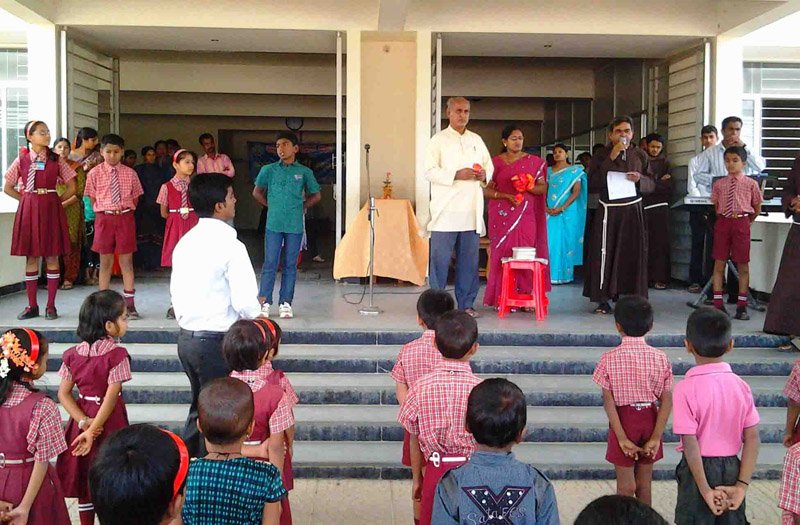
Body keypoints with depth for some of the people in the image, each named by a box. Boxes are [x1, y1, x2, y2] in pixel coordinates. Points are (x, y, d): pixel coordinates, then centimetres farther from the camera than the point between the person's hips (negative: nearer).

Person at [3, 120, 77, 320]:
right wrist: (26, 199, 5)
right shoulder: (22, 159, 3)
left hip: (51, 210, 0)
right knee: (31, 257, 5)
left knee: (52, 257, 1)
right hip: (29, 210, 1)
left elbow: (71, 187, 5)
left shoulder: (56, 160, 2)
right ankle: (32, 306, 13)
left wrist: (55, 201, 2)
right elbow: (8, 188, 9)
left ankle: (51, 305, 9)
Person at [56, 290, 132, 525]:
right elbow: (111, 397, -21)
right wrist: (93, 430, -17)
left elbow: (64, 394, -3)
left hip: (83, 422, 5)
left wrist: (84, 422, -9)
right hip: (110, 422, -5)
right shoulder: (117, 355, -17)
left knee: (84, 477, 16)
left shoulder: (73, 354, 0)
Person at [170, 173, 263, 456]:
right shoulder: (230, 246, -17)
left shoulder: (184, 242, 7)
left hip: (186, 337, 8)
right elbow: (245, 303, -20)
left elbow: (176, 292, 13)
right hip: (216, 340, -8)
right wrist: (256, 320, 0)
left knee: (199, 407, 23)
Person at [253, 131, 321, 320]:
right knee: (270, 264, 0)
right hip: (274, 224, 0)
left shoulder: (304, 172, 3)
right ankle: (264, 302, 7)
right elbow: (257, 192, 15)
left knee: (290, 265, 5)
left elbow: (316, 195, 14)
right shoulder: (268, 170, 4)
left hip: (295, 226, 0)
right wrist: (271, 205, 8)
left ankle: (286, 303, 12)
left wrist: (303, 207, 5)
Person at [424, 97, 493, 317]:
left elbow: (489, 166, 22)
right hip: (445, 211, -4)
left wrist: (484, 175, -1)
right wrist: (456, 175, -17)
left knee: (469, 260, 5)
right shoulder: (439, 140, 3)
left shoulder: (476, 140, 18)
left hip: (472, 211, 4)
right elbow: (430, 171, -6)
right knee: (440, 259, -5)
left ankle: (466, 304, 13)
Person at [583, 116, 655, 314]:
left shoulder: (640, 155, 9)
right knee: (605, 253, -6)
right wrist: (611, 159, -13)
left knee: (632, 253, -1)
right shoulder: (601, 156, 3)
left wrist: (640, 179, -12)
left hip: (633, 210, 2)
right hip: (608, 210, -2)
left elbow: (652, 185, 11)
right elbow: (592, 184, -10)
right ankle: (603, 299, 1)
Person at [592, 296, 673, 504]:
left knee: (626, 486, 8)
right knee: (645, 484, 15)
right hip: (650, 420, 2)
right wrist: (656, 437, -7)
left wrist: (622, 438, -11)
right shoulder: (660, 358, -7)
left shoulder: (610, 359, -12)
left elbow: (609, 403, -14)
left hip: (624, 420, -2)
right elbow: (667, 401, -9)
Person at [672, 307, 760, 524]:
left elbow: (690, 443, -20)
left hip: (699, 469, -4)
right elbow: (752, 438, -6)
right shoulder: (740, 386, -5)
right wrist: (742, 485, -5)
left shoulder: (686, 388, -19)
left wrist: (705, 490, -14)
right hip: (731, 468, 4)